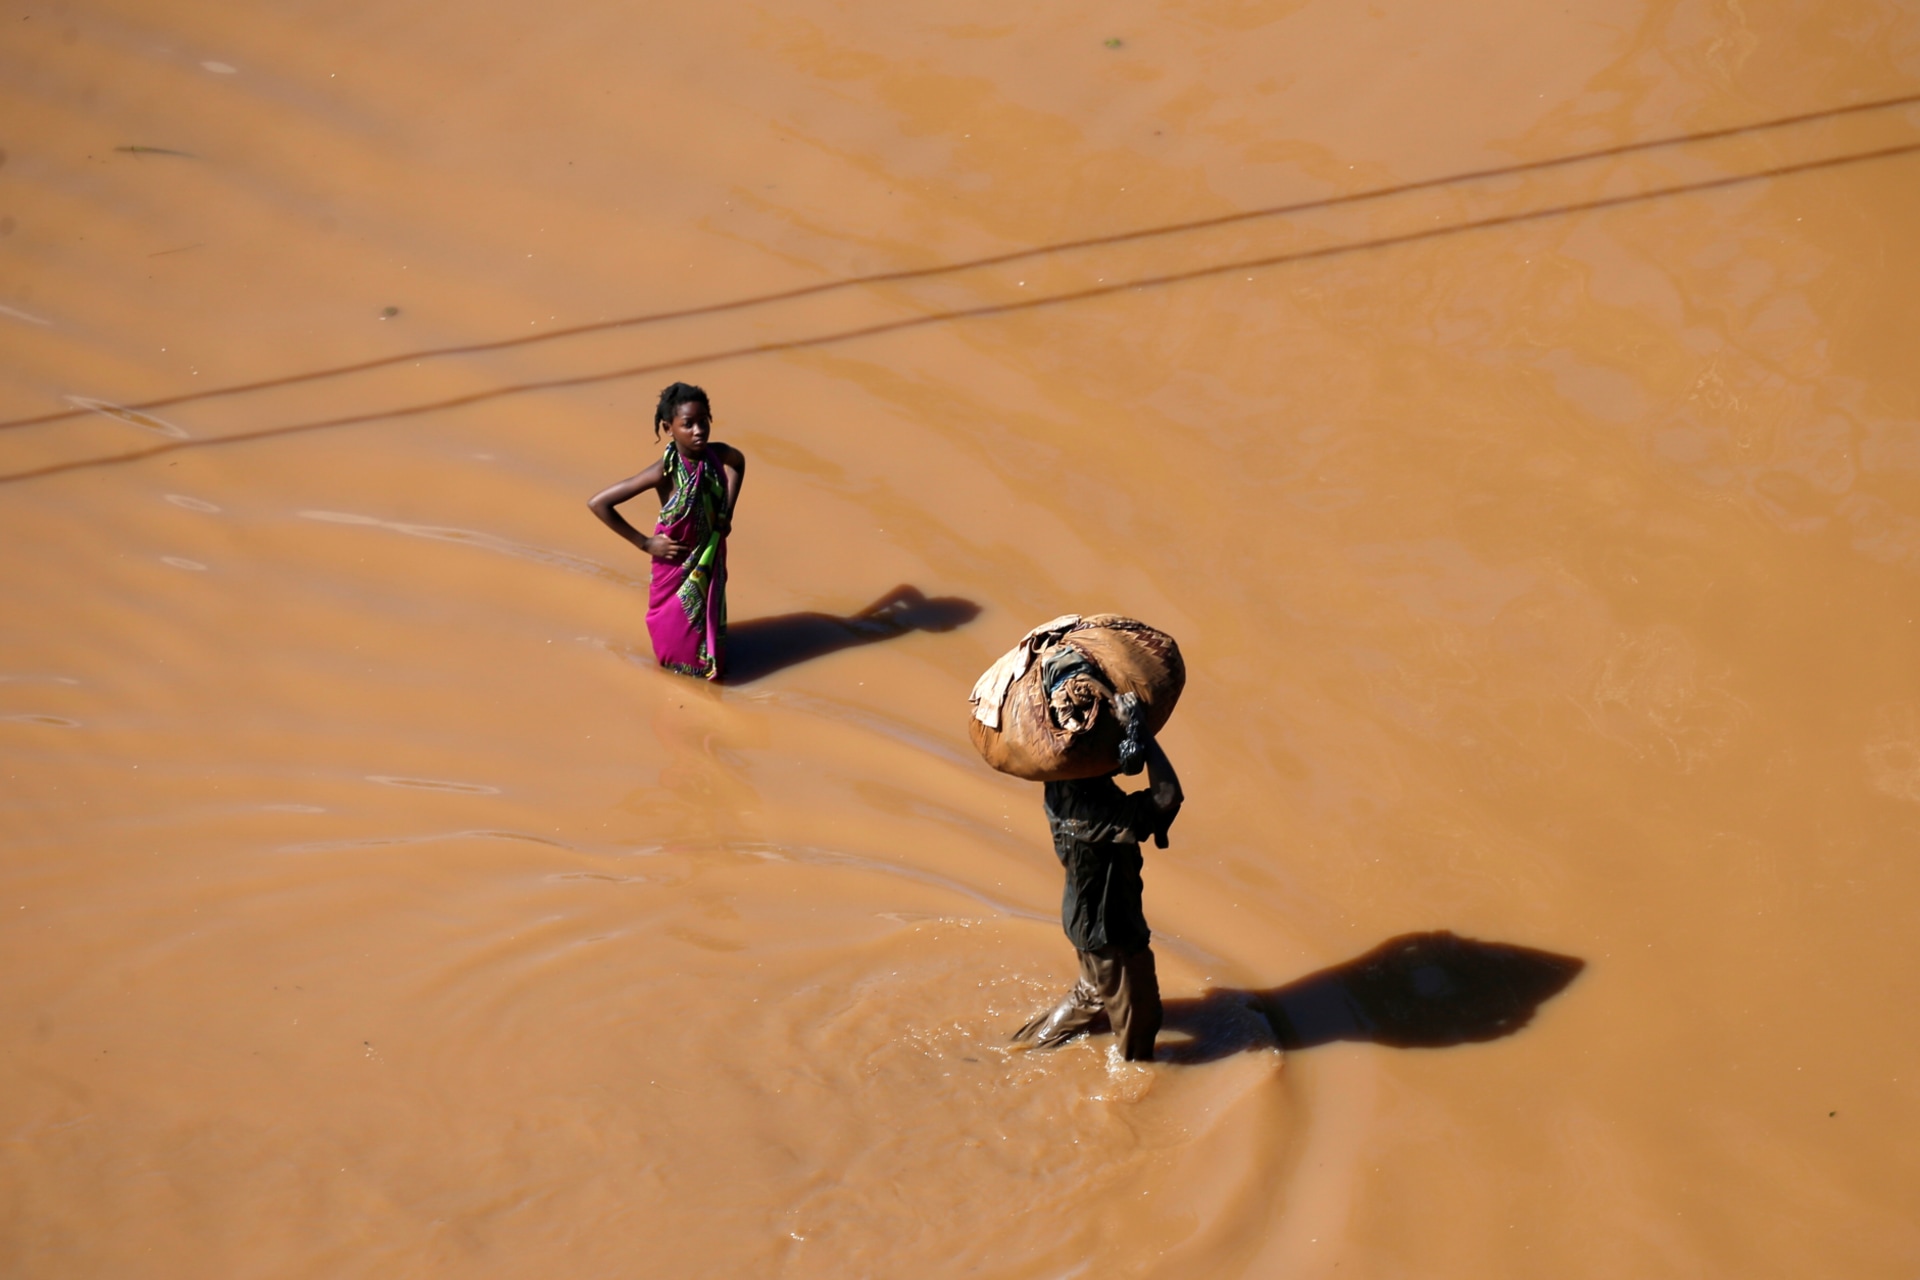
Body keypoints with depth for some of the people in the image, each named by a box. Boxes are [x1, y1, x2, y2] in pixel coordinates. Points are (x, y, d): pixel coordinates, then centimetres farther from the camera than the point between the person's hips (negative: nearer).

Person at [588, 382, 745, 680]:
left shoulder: (717, 455, -13)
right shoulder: (665, 472, -28)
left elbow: (738, 461, 16)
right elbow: (597, 503, -28)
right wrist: (645, 543, -20)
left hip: (710, 565, 4)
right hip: (676, 568, -4)